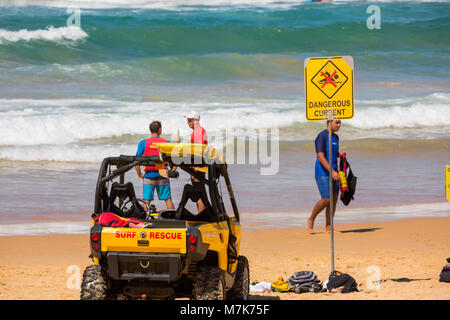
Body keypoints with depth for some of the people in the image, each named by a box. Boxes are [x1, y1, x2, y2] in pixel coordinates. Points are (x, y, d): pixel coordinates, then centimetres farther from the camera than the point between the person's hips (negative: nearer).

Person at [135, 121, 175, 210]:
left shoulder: (143, 143, -3)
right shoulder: (166, 142, -1)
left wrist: (139, 174, 5)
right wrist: (172, 171, 10)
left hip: (149, 176, 0)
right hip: (162, 175, 0)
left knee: (147, 200, 5)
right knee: (168, 199, 8)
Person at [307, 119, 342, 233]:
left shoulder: (335, 137, 14)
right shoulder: (322, 136, -12)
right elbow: (320, 156, -20)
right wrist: (332, 172, -26)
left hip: (333, 172, 8)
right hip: (322, 172, -8)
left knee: (334, 199, 2)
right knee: (326, 199, -13)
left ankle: (328, 227, 7)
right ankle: (311, 220, 7)